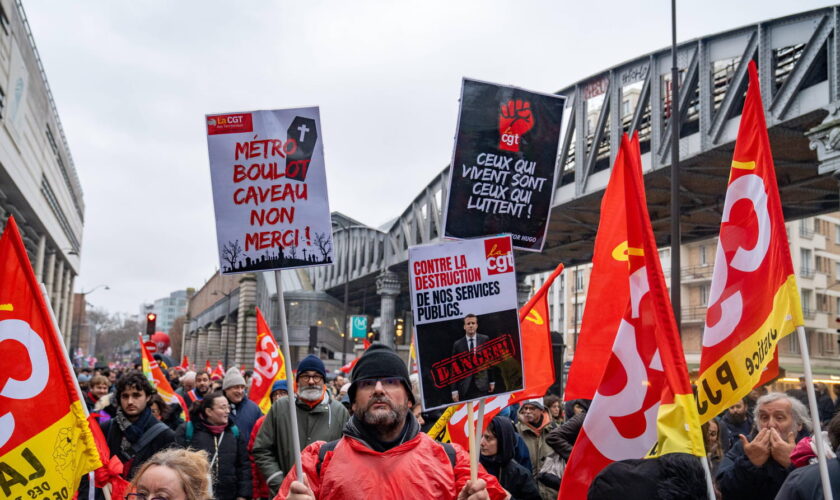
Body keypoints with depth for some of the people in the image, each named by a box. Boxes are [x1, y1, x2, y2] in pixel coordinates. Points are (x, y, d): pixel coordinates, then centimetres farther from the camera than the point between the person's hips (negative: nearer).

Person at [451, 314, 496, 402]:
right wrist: (454, 390, 0)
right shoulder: (457, 344, 3)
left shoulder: (485, 340, 5)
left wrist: (492, 381, 9)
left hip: (481, 385, 0)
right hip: (465, 388, 0)